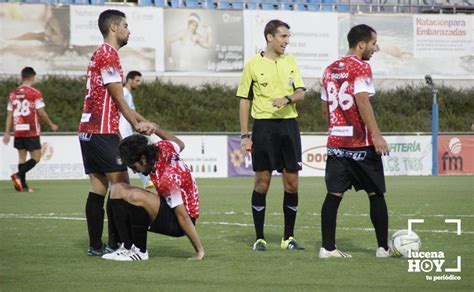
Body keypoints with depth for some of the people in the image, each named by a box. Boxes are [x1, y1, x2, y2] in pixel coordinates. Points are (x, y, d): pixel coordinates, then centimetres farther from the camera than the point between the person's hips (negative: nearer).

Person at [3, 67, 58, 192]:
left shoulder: (13, 94, 7)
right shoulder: (35, 93, -8)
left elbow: (9, 115, 8)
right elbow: (41, 113, -8)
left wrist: (7, 133, 11)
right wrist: (51, 125, 6)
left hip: (18, 131, 5)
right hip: (31, 131, -5)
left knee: (22, 157, 12)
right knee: (36, 157, 1)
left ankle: (23, 185, 8)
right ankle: (19, 175, -18)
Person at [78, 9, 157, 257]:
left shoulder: (101, 54, 20)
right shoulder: (108, 54, -11)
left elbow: (118, 102, 23)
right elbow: (118, 99, -10)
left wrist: (142, 121, 20)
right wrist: (137, 125, 1)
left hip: (88, 131, 10)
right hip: (103, 132, -10)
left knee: (98, 189, 8)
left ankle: (95, 246, 8)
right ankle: (115, 245, -8)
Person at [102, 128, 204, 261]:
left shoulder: (166, 179, -31)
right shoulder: (162, 147, -10)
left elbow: (183, 216, -28)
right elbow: (180, 144, 15)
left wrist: (199, 251, -24)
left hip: (177, 225, -10)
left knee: (136, 196, -34)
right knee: (118, 189, 2)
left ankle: (139, 251, -19)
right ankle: (128, 246, -5)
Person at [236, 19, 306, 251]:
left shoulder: (290, 61, 10)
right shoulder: (253, 64, 0)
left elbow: (301, 93, 4)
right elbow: (244, 100, 3)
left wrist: (288, 98, -19)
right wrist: (244, 135, -2)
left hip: (289, 125, 3)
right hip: (264, 126, -3)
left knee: (291, 182, 3)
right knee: (262, 182, -2)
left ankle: (288, 238, 12)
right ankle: (259, 238, 6)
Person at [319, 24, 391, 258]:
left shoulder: (330, 70, 14)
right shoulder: (361, 68, -9)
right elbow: (362, 101, -19)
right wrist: (377, 136, -20)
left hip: (335, 141, 6)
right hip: (361, 143, -6)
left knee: (334, 194, 4)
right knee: (376, 194, 5)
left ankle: (327, 247, 0)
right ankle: (383, 247, 9)